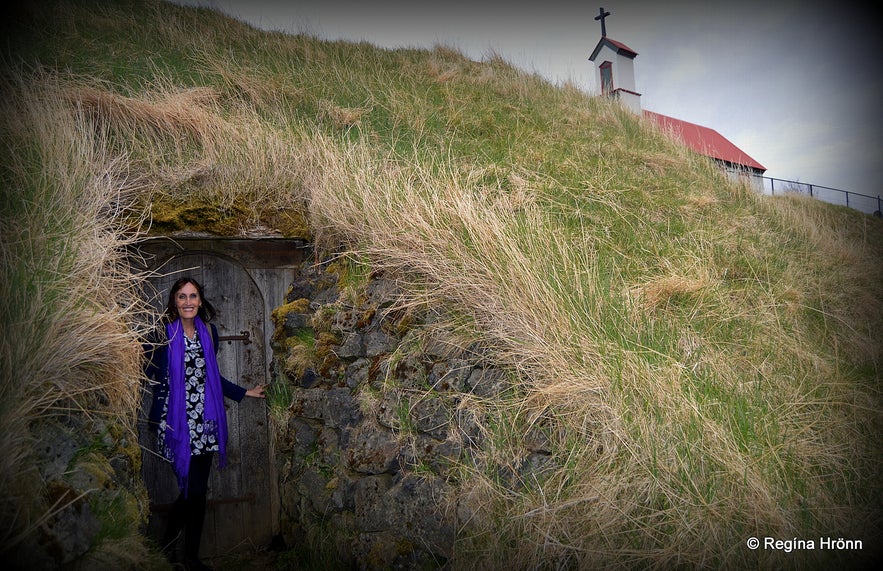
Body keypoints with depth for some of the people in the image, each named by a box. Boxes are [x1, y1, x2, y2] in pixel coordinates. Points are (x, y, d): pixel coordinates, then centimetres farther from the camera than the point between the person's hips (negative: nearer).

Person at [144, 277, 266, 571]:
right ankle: (168, 546, 21)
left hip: (204, 424, 5)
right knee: (194, 489, -5)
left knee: (198, 491, 10)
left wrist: (244, 393, 24)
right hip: (175, 423, -5)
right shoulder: (162, 333, -6)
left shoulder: (208, 332, 9)